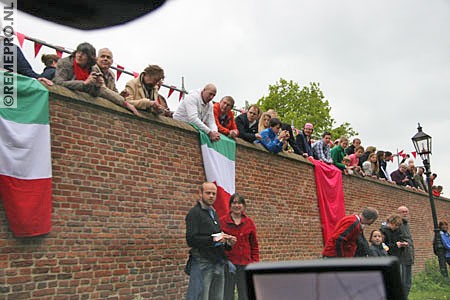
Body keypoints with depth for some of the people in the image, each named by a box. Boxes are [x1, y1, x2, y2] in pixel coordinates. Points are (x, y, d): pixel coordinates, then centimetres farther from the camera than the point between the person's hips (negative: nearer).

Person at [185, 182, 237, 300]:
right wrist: (213, 239, -23)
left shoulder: (214, 213, 20)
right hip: (202, 264, -8)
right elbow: (191, 240, -16)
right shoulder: (194, 213, -6)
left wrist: (227, 243, 7)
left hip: (218, 264, 8)